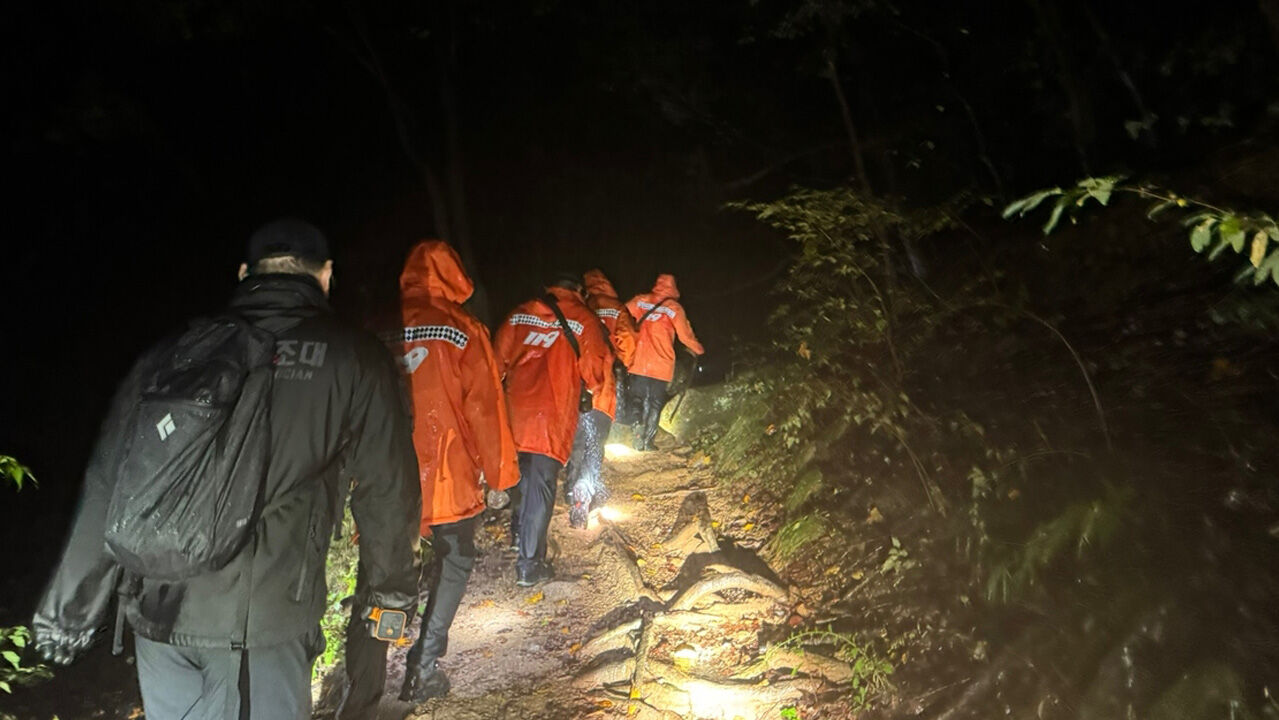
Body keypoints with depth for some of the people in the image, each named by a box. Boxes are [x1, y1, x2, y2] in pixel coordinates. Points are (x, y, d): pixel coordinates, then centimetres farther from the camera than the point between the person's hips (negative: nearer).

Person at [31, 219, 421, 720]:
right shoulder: (354, 359, -3)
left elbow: (107, 487, 7)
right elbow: (385, 490, -3)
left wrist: (70, 608, 16)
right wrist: (391, 589, 13)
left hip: (158, 613, 5)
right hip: (262, 620, -4)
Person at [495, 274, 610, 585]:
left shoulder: (519, 314, 9)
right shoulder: (583, 320, -1)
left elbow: (499, 359, 12)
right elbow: (595, 370, -1)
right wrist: (592, 389, 20)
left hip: (515, 409, 5)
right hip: (552, 415, -4)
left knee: (521, 476, 21)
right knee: (540, 485, -1)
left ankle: (519, 539, 36)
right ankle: (529, 565, 3)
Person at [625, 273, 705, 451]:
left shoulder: (640, 301, 3)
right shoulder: (674, 308, -3)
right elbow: (686, 336, 0)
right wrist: (699, 350, 19)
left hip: (638, 362, 2)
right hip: (661, 365, -2)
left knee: (638, 401, 12)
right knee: (655, 403, 9)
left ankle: (638, 440, 5)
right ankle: (648, 442, 8)